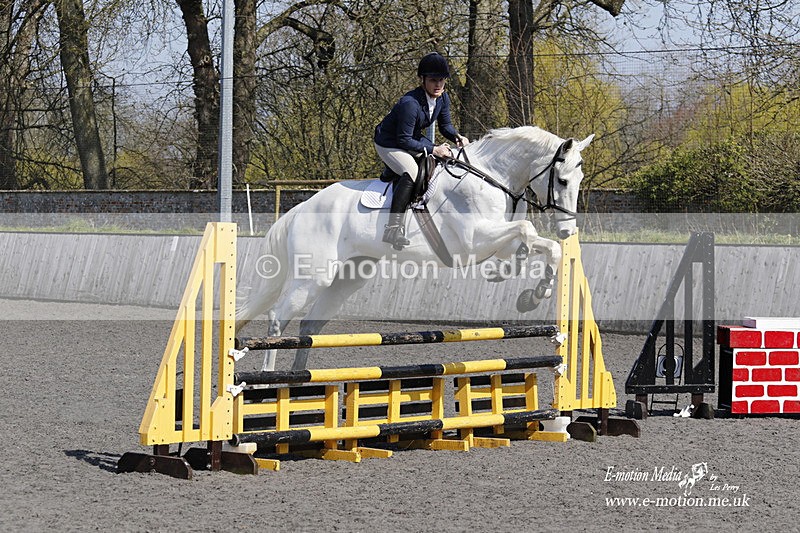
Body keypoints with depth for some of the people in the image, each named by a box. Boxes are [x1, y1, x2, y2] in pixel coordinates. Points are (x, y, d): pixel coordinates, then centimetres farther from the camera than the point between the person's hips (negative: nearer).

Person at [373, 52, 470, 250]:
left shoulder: (443, 98, -7)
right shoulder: (410, 104, -33)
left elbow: (445, 125, 8)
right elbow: (404, 140, -29)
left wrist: (457, 137, -13)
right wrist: (433, 150, -29)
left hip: (414, 139, 9)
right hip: (389, 145, -9)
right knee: (411, 171, -34)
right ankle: (393, 227, -38)